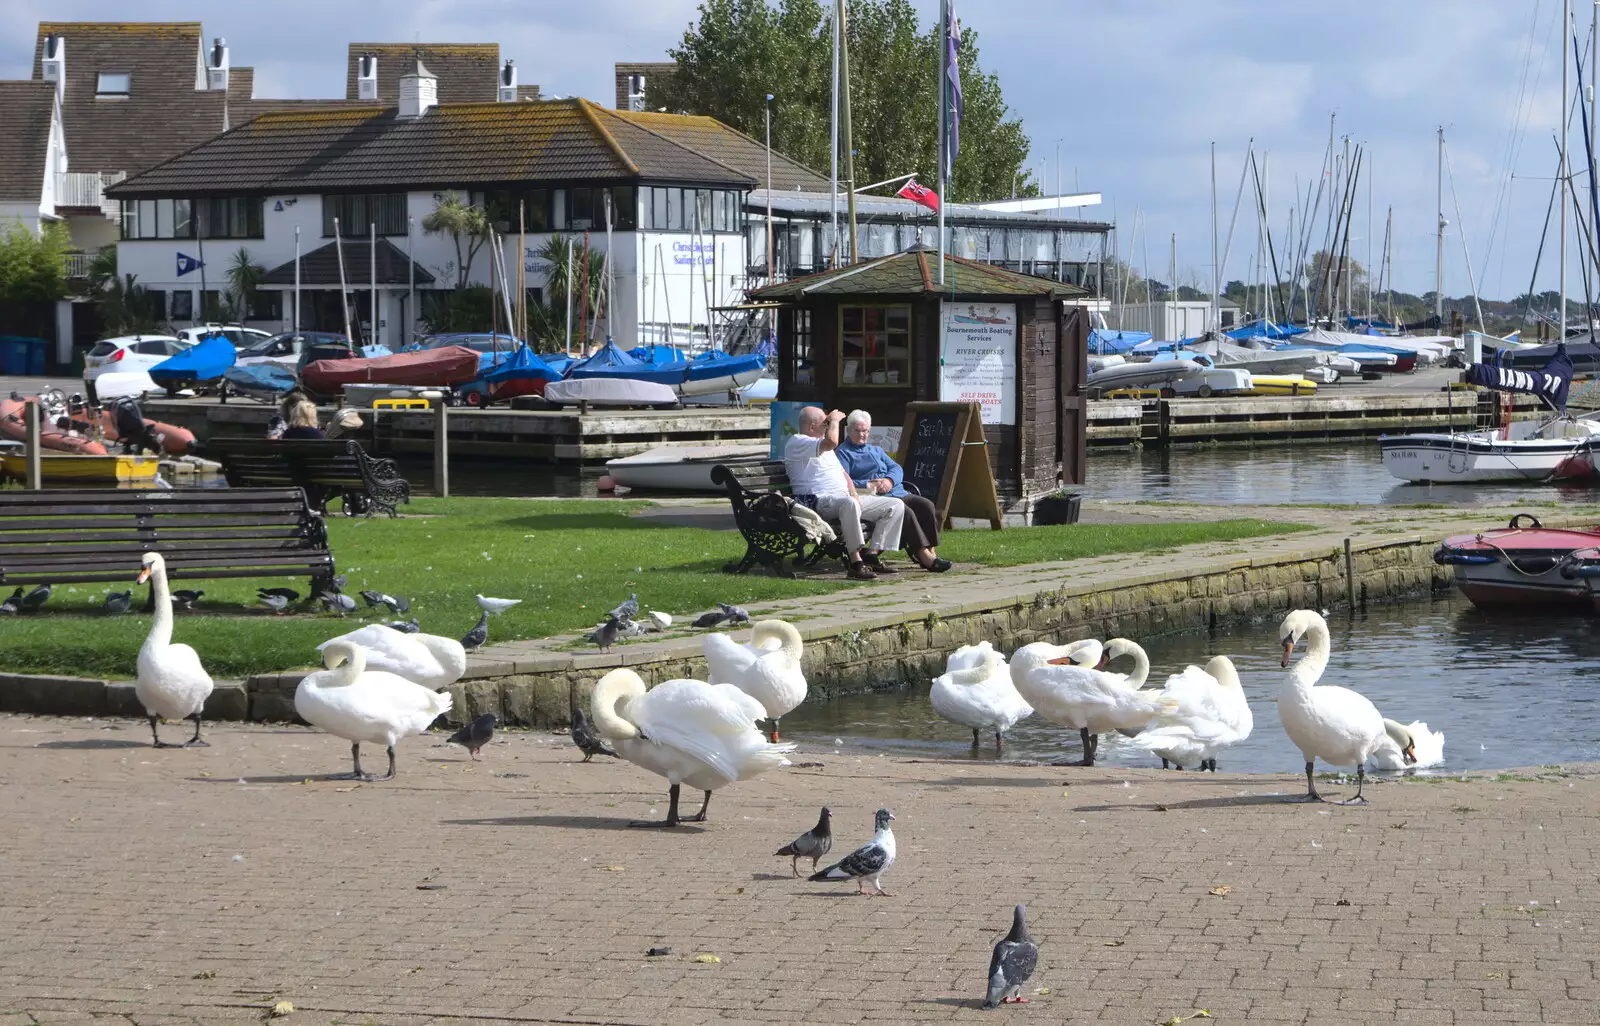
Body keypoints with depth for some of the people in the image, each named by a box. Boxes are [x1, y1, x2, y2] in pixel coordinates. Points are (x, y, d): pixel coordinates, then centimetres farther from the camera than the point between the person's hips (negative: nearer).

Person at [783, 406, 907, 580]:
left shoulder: (824, 448, 29)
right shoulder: (796, 443, -5)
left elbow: (842, 473, 26)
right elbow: (832, 442, -22)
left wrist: (853, 493, 7)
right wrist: (835, 420, -4)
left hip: (844, 497, 10)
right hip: (817, 501, -10)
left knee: (896, 505, 1)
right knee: (848, 504, -44)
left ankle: (872, 553, -7)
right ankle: (856, 562, -42)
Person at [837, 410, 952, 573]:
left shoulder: (876, 450, 31)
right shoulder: (843, 453, 8)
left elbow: (896, 468, 18)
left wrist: (889, 480, -6)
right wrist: (869, 485, -18)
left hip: (897, 492, 7)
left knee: (926, 505, -17)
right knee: (905, 512, -31)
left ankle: (932, 552, -24)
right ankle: (924, 555, -34)